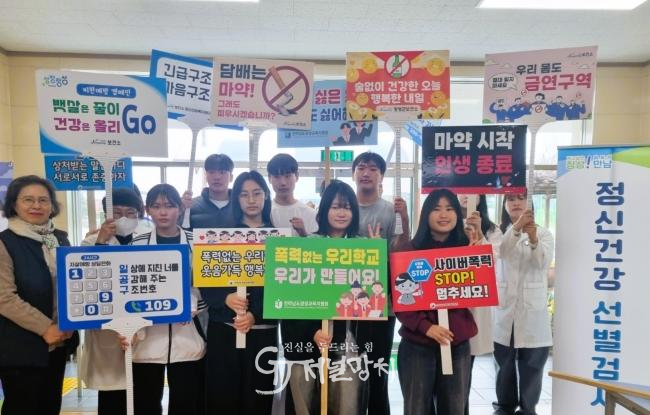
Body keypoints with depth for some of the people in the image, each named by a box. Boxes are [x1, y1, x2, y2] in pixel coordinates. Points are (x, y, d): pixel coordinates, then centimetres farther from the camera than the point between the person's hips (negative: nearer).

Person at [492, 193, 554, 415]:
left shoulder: (543, 233, 4)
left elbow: (544, 262, -15)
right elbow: (497, 252, -18)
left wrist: (533, 239, -36)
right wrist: (516, 228, -35)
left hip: (532, 310, 0)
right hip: (504, 309, 1)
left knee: (531, 365, 5)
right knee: (504, 364, 10)